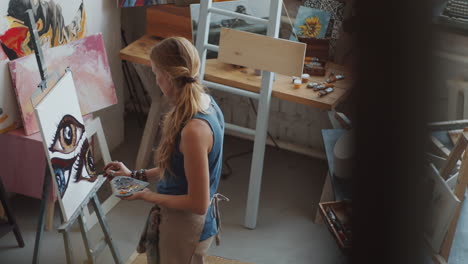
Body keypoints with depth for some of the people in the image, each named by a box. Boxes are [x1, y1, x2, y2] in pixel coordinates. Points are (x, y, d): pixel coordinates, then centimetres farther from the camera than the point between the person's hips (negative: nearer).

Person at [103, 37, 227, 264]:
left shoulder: (194, 129, -33)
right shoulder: (206, 103, -3)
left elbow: (198, 203, -26)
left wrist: (147, 196, -16)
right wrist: (136, 175, 8)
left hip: (184, 227, -9)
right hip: (181, 220, 9)